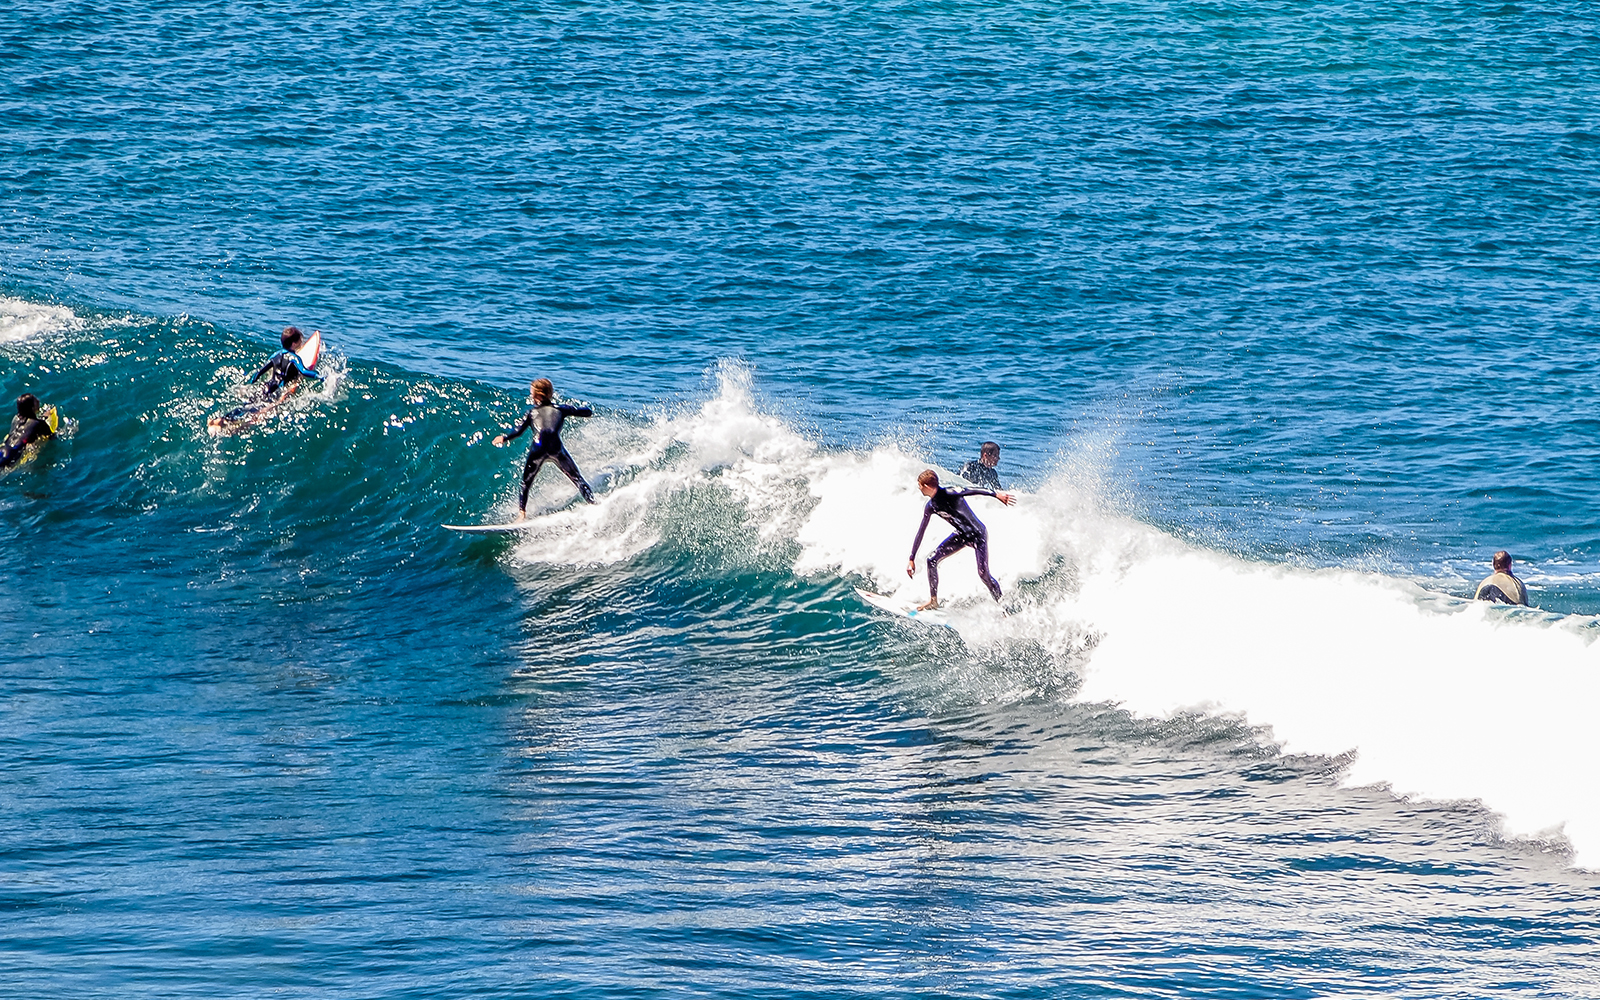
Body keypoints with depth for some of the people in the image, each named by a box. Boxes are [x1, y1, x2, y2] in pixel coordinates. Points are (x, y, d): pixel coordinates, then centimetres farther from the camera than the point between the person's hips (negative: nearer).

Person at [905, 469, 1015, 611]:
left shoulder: (949, 494, -23)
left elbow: (974, 491, -32)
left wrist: (996, 494, -45)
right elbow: (920, 532, 8)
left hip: (978, 534, -7)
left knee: (983, 574, -15)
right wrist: (911, 558, 11)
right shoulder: (930, 507, 1)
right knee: (932, 560, 0)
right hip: (961, 535, 7)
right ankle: (933, 600, 9)